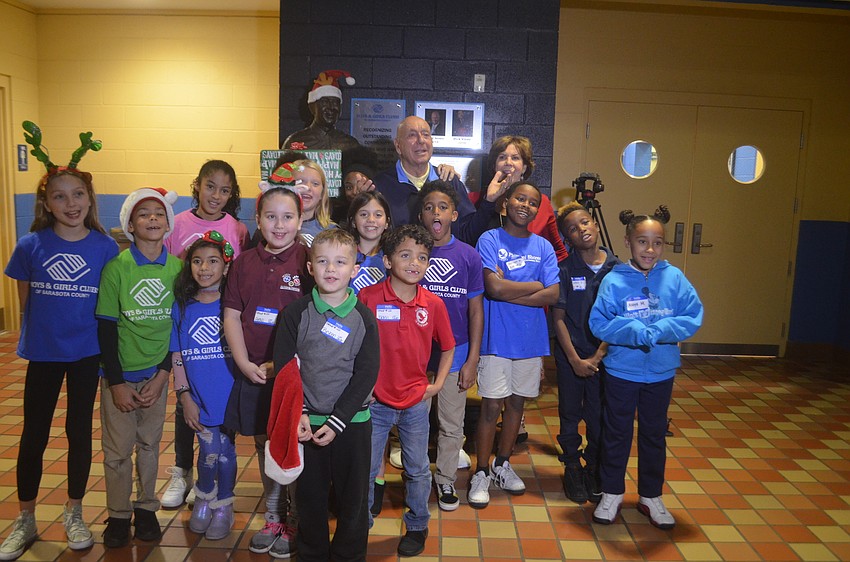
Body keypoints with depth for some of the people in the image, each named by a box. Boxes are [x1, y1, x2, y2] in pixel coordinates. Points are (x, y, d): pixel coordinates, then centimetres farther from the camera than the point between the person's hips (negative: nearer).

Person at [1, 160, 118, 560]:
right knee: (34, 435, 10)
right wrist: (50, 324, 1)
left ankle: (74, 513, 30)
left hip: (87, 353, 0)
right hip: (43, 353, 0)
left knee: (79, 431, 12)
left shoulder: (106, 247, -8)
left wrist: (82, 326, -4)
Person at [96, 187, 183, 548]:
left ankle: (146, 508, 29)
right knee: (118, 448, 6)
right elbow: (106, 328, -8)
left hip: (157, 373, 2)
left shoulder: (177, 267, -3)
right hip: (119, 372, -2)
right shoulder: (116, 267, -10)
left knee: (150, 444, 13)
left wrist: (162, 376, -5)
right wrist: (116, 383, -10)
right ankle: (118, 515, 24)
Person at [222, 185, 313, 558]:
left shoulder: (308, 261, -8)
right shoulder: (244, 263, 6)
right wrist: (245, 364, -6)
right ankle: (273, 518, 34)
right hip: (253, 371, 4)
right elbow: (231, 316, 5)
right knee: (264, 445, 16)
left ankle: (295, 523, 25)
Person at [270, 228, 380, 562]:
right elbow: (284, 368, -2)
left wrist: (337, 421, -13)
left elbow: (366, 375, -7)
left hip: (352, 422, -1)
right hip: (307, 422, 1)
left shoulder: (363, 318, -5)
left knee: (353, 497, 10)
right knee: (310, 496, 13)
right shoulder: (296, 313, -3)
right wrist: (298, 414, -11)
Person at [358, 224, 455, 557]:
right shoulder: (369, 297, -13)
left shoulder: (433, 303, -5)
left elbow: (448, 346, 10)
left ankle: (417, 527, 38)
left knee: (418, 469, 17)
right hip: (375, 401, -2)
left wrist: (438, 383, 3)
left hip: (416, 402, 2)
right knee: (365, 470, 11)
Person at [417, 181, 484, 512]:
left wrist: (472, 360, -3)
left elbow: (476, 312, 0)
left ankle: (446, 479, 33)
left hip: (455, 352, 1)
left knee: (452, 425, 13)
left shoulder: (469, 256, -4)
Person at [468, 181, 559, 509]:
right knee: (491, 406, 1)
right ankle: (481, 473, 16)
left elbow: (552, 296, -7)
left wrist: (507, 292, -14)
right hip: (496, 338, -4)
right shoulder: (490, 240, -5)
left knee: (517, 403, 14)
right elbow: (494, 287, -20)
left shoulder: (543, 247, 5)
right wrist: (535, 286, -8)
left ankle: (502, 465, 31)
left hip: (531, 338, 4)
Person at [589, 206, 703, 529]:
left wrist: (660, 331, -23)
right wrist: (636, 331, -27)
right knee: (617, 435, 12)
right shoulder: (614, 280, -12)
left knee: (654, 435, 17)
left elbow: (693, 317, -9)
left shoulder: (674, 278, -6)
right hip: (621, 371, -2)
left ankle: (651, 497, 35)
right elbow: (598, 322, -16)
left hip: (661, 372, 2)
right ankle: (612, 495, 30)